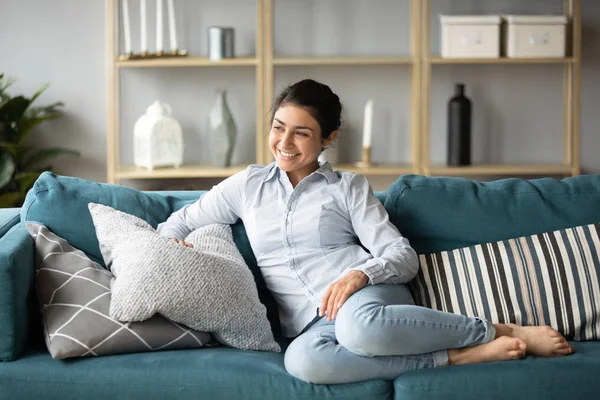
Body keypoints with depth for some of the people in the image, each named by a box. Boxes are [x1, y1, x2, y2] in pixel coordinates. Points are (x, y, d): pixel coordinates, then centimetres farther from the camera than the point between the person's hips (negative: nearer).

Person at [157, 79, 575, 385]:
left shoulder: (349, 187, 12)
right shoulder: (248, 186, 19)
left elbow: (403, 256, 3)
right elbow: (179, 223, 27)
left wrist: (359, 274, -18)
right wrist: (172, 244, 2)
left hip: (367, 296, -2)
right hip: (312, 324, 2)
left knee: (359, 326, -43)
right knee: (302, 359, -40)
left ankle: (503, 331, -24)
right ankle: (458, 356, -30)